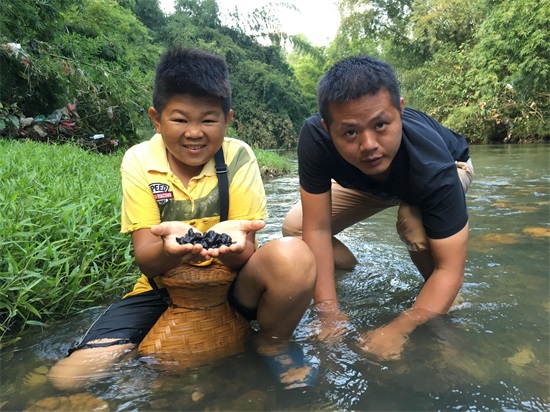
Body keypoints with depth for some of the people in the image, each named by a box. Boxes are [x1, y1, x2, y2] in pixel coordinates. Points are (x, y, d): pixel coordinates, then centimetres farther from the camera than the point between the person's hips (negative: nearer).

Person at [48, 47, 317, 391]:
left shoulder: (238, 156, -10)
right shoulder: (139, 161, -8)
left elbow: (245, 254, -13)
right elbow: (146, 259, -13)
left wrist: (227, 240, -38)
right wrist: (170, 245, -37)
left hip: (231, 282, 0)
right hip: (164, 288, 1)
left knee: (294, 256, -31)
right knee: (70, 376, -18)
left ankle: (272, 350, -4)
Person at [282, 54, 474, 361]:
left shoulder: (434, 167, -43)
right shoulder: (315, 137, -37)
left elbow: (449, 268, -37)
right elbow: (317, 228, -34)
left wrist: (399, 329, -47)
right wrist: (330, 313, -37)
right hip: (367, 182, 3)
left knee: (415, 221, -37)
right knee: (294, 226, -11)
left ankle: (444, 304, -6)